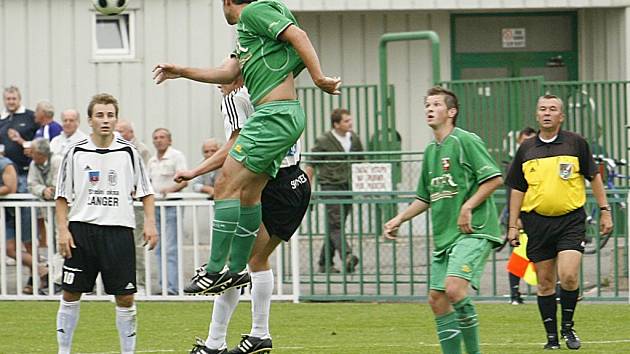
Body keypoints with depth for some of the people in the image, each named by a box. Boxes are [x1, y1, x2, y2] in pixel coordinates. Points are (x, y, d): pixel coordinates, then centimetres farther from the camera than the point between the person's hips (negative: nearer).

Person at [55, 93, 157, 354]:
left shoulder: (128, 153, 3)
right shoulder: (76, 153, 2)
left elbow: (145, 191, 9)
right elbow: (62, 195, 6)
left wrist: (150, 223, -2)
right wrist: (63, 229, -3)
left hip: (119, 229, 0)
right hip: (81, 230, 0)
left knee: (125, 297, -1)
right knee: (71, 294, 3)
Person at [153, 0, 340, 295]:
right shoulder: (246, 30, 27)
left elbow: (298, 35, -13)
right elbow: (228, 73, 24)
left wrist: (319, 78, -19)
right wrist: (181, 72, 25)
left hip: (275, 115, -10)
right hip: (276, 118, 10)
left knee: (226, 185, -12)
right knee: (248, 193, 14)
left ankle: (215, 270, -13)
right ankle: (237, 269, 20)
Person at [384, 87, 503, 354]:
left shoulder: (465, 141, -6)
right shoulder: (430, 152, 19)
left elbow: (494, 179, -12)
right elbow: (425, 198, 29)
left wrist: (467, 207, -18)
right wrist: (399, 219, 18)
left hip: (473, 231, -9)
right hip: (444, 236, 9)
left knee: (454, 288, -24)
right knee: (436, 298, 3)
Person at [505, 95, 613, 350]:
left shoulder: (575, 143, 0)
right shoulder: (526, 149, 6)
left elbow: (594, 177, 8)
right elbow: (517, 189, 12)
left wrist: (605, 211, 4)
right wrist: (513, 225, 9)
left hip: (570, 220, -2)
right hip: (537, 222, 2)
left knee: (568, 276, -16)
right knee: (545, 282, 4)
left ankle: (568, 326, 6)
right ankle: (551, 337, 12)